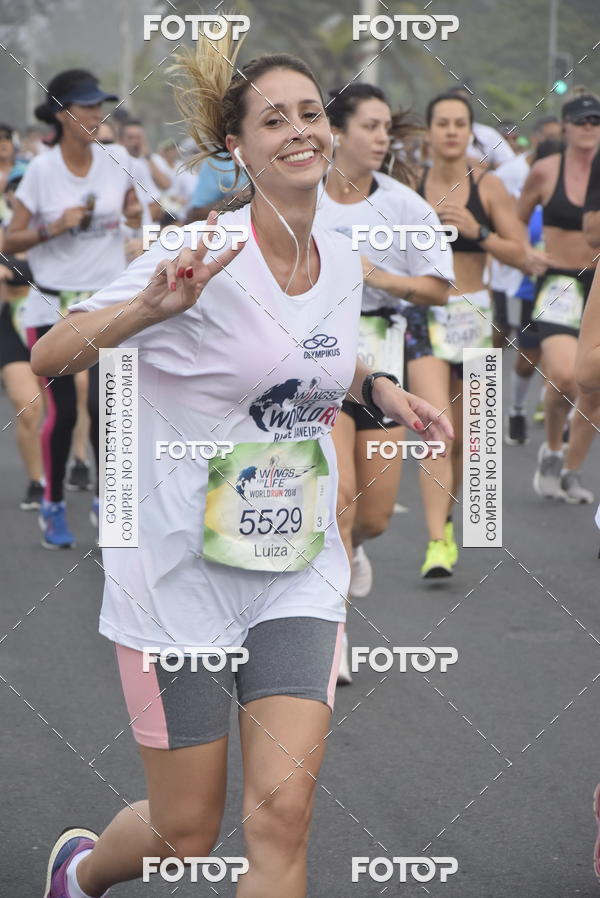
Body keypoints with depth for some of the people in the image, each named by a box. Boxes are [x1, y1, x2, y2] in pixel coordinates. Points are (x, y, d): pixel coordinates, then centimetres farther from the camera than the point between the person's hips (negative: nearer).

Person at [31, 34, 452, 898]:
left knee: (283, 810, -12)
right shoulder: (206, 255, -15)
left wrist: (382, 389, 7)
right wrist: (151, 306, -34)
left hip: (299, 574, 5)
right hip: (180, 573, -4)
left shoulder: (342, 259, 5)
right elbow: (48, 354, -17)